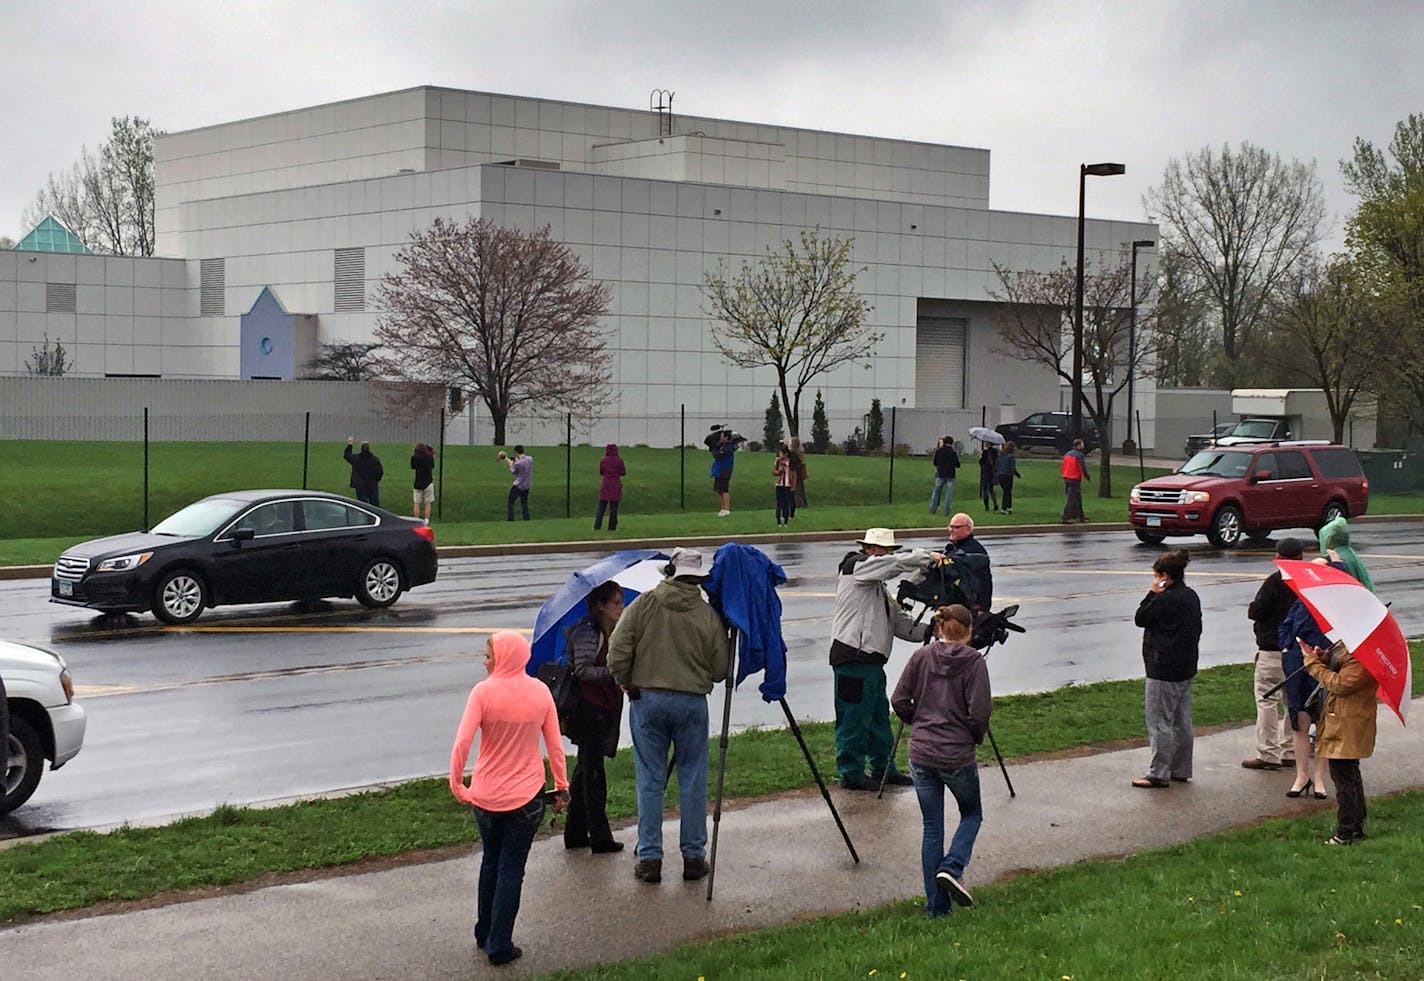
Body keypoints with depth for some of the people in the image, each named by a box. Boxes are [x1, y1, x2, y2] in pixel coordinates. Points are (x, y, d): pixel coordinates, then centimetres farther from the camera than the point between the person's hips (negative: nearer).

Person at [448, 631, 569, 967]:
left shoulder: (484, 692, -13)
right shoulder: (540, 692, -5)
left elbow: (462, 743, -19)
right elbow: (555, 745, 0)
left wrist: (457, 785, -8)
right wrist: (561, 786, 10)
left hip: (486, 796, 0)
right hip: (526, 795, 0)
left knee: (491, 861, 20)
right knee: (511, 869, 7)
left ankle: (484, 935, 31)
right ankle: (499, 946, 7)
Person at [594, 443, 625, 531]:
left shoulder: (603, 461, 0)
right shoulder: (619, 460, -5)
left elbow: (601, 472, 10)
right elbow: (623, 473, -1)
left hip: (605, 484, 1)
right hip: (616, 485, -1)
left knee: (602, 506, 4)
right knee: (614, 507, 4)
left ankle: (597, 526, -3)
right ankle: (612, 526, 2)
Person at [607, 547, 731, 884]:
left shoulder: (643, 605, -2)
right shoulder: (709, 615, -2)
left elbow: (617, 650, -8)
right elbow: (721, 669, 1)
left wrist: (625, 681, 7)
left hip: (647, 700, 0)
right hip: (692, 702, 0)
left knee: (650, 780, 6)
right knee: (693, 780, 8)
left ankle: (649, 858, 7)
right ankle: (694, 856, 13)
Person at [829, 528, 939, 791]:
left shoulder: (877, 585, 23)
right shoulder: (856, 566, -5)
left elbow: (898, 621, 18)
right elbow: (897, 563, -19)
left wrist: (926, 632, 5)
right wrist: (927, 557, -8)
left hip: (871, 659, 10)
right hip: (853, 657, -10)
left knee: (879, 716, 17)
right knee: (854, 718, -3)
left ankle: (884, 769, 28)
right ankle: (851, 775, 5)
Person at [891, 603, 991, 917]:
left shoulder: (921, 657, 2)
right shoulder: (973, 661, -8)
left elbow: (899, 701, 0)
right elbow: (979, 711, -14)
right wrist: (977, 736, 6)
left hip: (921, 754, 3)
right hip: (957, 756, -3)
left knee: (931, 828, 12)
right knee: (972, 814, 21)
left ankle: (936, 905, 13)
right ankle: (952, 867, -3)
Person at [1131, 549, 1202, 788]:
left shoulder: (1164, 599, -19)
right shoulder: (1191, 596, 10)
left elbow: (1140, 619, -10)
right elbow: (1197, 629, 17)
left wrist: (1152, 594, -7)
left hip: (1163, 670, -10)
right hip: (1186, 668, 10)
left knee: (1159, 721, -4)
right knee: (1181, 721, 14)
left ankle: (1158, 773, -3)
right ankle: (1181, 770, 21)